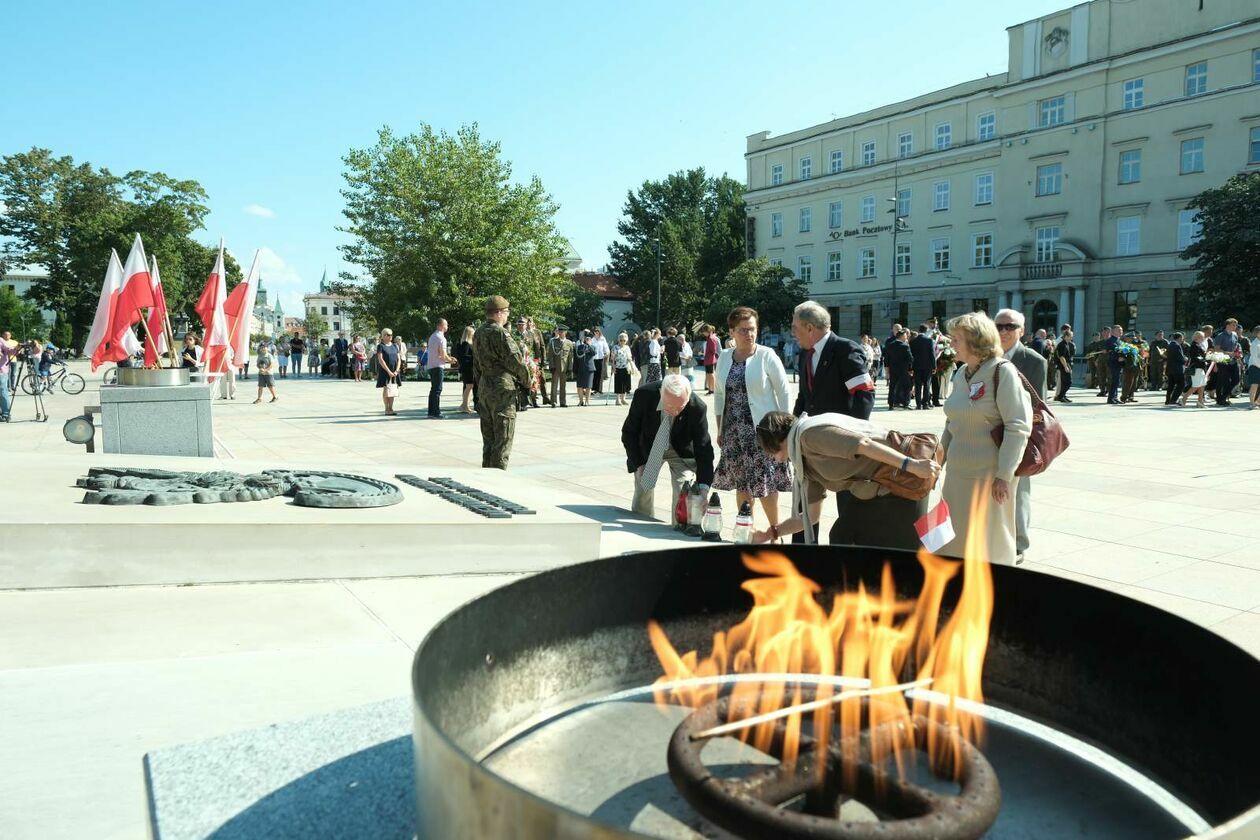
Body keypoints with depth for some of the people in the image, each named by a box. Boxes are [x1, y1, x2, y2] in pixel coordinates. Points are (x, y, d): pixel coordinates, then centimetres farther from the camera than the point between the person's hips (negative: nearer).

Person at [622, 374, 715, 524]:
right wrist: (639, 463, -17)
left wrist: (703, 488, -36)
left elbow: (703, 448, -27)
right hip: (648, 449, 1)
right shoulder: (644, 395, -30)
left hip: (681, 451, -1)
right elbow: (629, 433, -13)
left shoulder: (697, 408, -32)